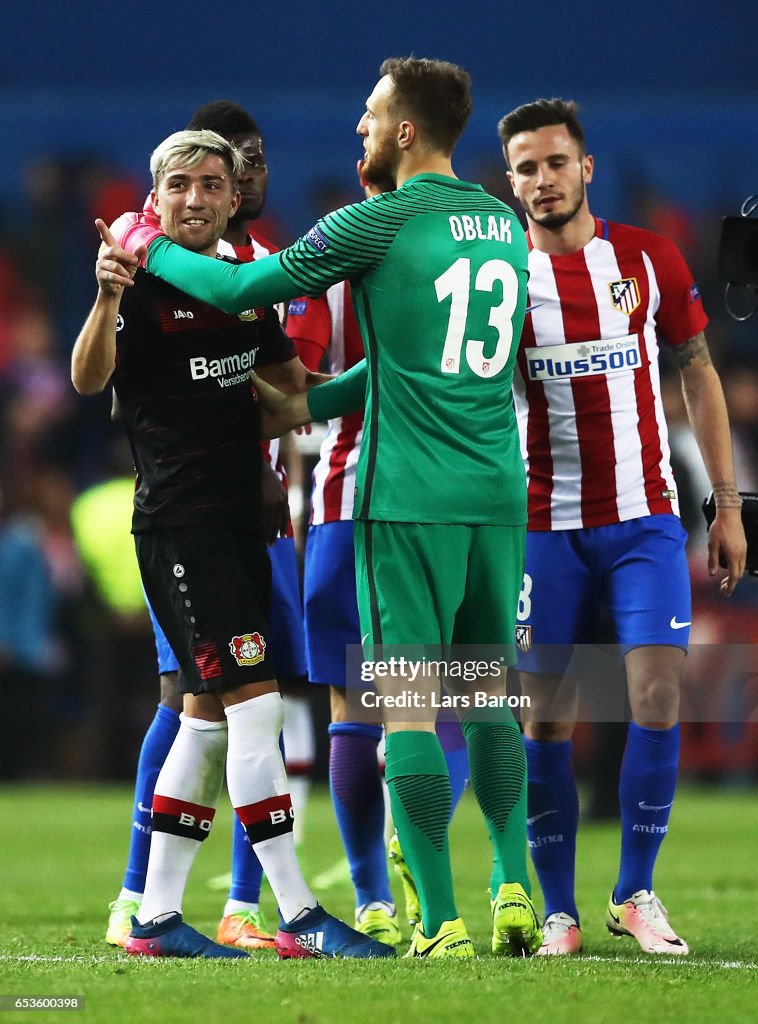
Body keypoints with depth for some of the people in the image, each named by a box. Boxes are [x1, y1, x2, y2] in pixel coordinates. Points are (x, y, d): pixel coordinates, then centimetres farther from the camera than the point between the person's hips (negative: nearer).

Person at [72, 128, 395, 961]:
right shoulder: (146, 286, -9)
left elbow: (292, 378, 28)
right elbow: (88, 379, -26)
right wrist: (108, 298, -43)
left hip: (238, 521, 8)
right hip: (177, 525, -8)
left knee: (209, 716, 9)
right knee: (254, 702, -14)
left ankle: (157, 917, 15)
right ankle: (298, 916, -14)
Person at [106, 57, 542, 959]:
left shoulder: (379, 225, -8)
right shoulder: (504, 227, 12)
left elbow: (241, 290, -1)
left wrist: (148, 248, 16)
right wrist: (317, 400, 31)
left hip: (410, 500, -6)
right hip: (498, 495, 6)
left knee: (407, 706, -3)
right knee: (488, 696, 15)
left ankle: (441, 923, -6)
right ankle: (514, 895, 9)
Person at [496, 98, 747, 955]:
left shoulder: (649, 259, 3)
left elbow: (699, 377, 10)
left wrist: (727, 505, 7)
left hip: (645, 519, 1)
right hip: (545, 524, -1)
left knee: (658, 699, -11)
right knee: (546, 718, -1)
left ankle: (634, 893, 3)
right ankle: (558, 911, 8)